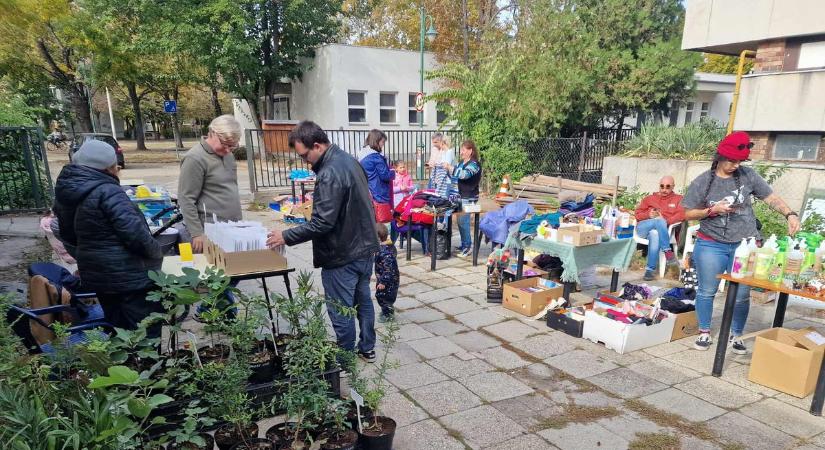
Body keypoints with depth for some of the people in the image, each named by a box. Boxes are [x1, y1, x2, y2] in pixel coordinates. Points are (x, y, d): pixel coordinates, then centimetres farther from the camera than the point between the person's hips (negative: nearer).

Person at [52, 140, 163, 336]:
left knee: (117, 330, 22)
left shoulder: (65, 192, 8)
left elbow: (68, 236, 19)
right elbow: (134, 232, -27)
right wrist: (156, 253, -11)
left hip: (95, 275, 9)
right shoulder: (107, 191, -21)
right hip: (130, 276, -9)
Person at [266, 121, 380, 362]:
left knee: (340, 310, 6)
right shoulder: (349, 159, 5)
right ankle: (367, 349, 35)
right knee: (363, 299, 21)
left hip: (342, 255, -10)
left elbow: (322, 223, -27)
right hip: (365, 246, 10)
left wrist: (286, 237, -18)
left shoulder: (329, 174, -25)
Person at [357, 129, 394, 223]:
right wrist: (393, 173, 8)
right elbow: (385, 176, -14)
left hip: (367, 195, 8)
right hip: (378, 196, -8)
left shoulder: (361, 155, 10)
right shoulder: (375, 156, -15)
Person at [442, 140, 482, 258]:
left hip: (468, 197, -9)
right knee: (461, 221, 11)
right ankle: (464, 245, 21)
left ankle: (468, 247, -2)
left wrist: (450, 167, -23)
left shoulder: (474, 164, -11)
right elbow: (456, 176, 28)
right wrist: (448, 168, 11)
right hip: (460, 196, 9)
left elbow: (464, 174, -28)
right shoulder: (461, 163, 15)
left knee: (463, 221, -10)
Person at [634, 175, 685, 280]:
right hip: (642, 228, 1)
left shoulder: (678, 199, 19)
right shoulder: (650, 198, 25)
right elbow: (638, 214, 17)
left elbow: (682, 215, 0)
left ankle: (650, 270, -36)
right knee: (659, 220, -34)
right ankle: (668, 252, -38)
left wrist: (665, 221, -16)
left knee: (655, 234, -39)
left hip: (659, 230, -1)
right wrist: (648, 215, -6)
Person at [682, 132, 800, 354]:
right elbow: (688, 213, -1)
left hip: (745, 246, 2)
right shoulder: (702, 182, -4)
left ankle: (735, 336, 21)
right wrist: (712, 210, -15)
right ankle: (704, 333, 19)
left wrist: (790, 214, -15)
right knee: (707, 291, 6)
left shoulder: (748, 175, 0)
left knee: (742, 295, 6)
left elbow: (771, 198, 2)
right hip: (711, 245, -1)